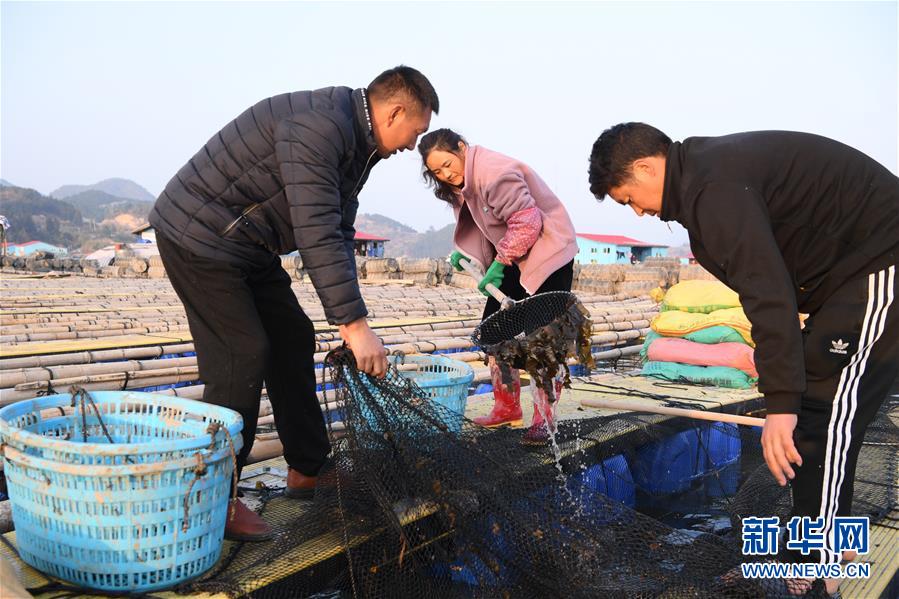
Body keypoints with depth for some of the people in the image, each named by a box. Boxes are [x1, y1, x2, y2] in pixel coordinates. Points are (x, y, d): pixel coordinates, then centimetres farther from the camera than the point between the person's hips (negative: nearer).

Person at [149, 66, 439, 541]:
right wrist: (354, 324, -34)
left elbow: (338, 233, 9)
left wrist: (349, 320, 2)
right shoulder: (319, 125, -25)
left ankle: (309, 470, 20)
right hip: (200, 235, -10)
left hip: (248, 245, 10)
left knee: (293, 339, 9)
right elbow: (317, 233, -33)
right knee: (243, 357, -14)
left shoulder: (358, 144, 8)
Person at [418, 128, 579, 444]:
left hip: (549, 253, -10)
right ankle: (507, 408, 17)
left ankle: (544, 419, 1)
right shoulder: (463, 182, 6)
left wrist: (498, 264, -21)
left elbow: (526, 223, -26)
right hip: (514, 258, 10)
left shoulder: (495, 172, -25)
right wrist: (463, 250, 0)